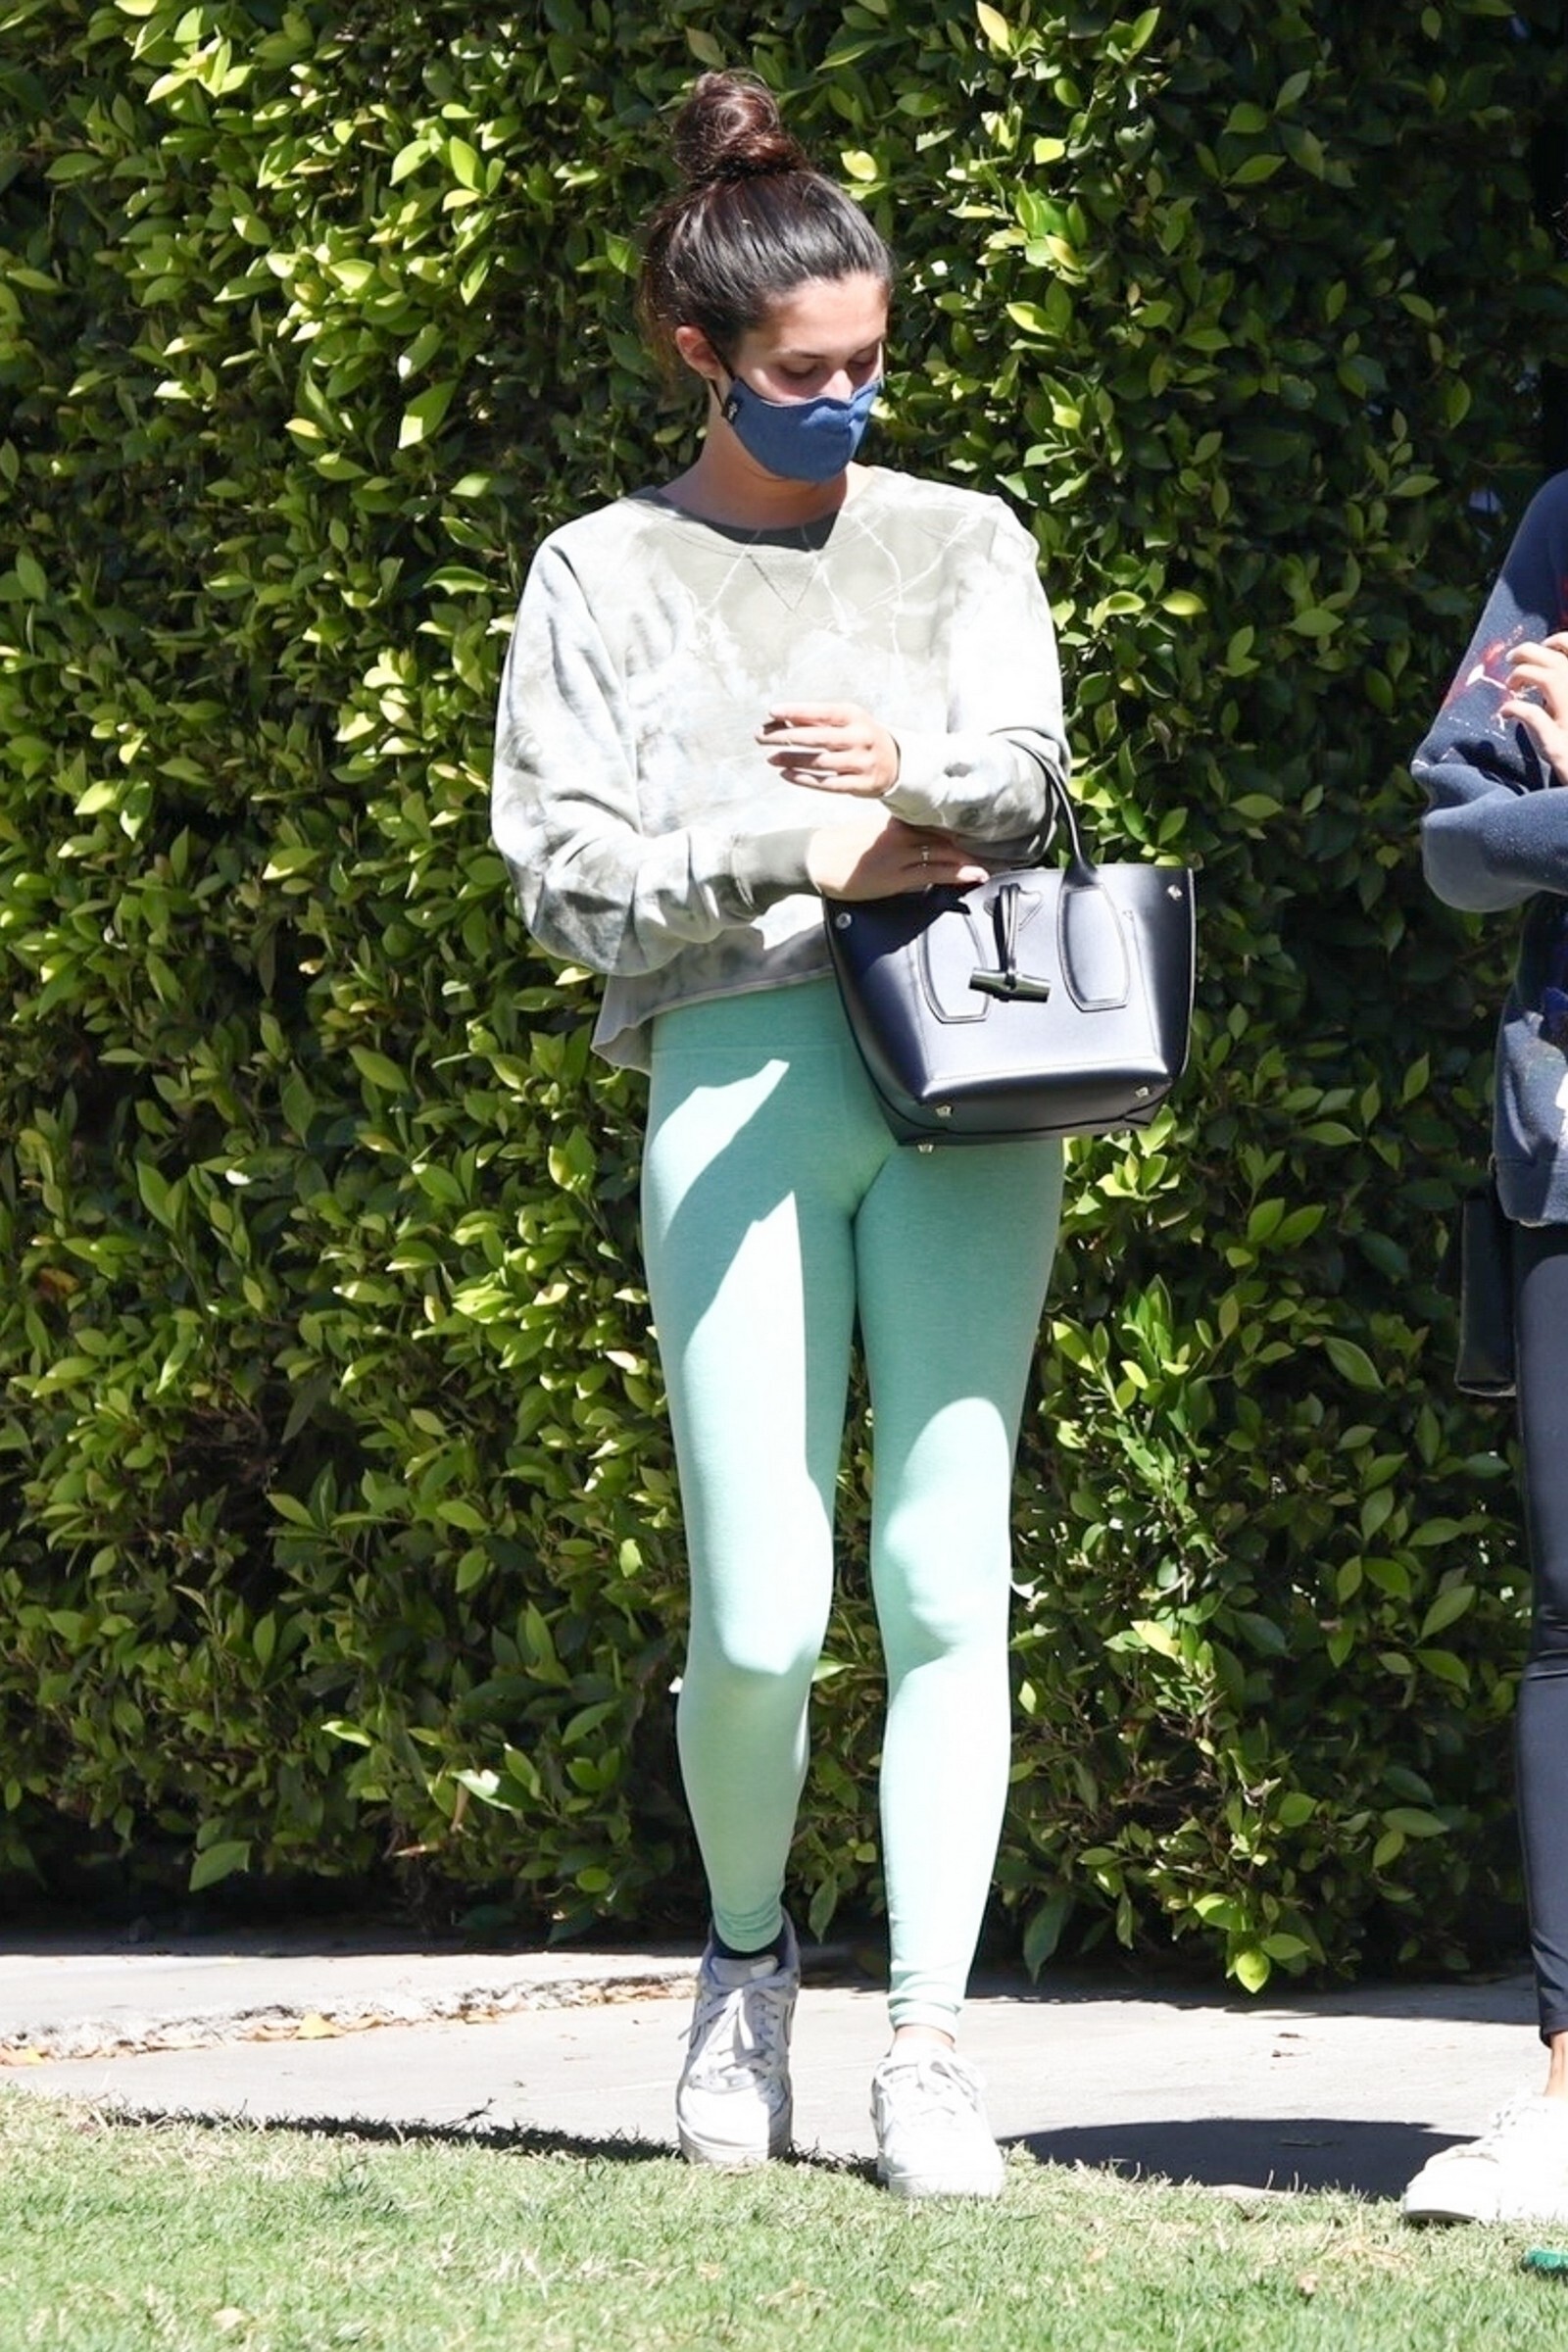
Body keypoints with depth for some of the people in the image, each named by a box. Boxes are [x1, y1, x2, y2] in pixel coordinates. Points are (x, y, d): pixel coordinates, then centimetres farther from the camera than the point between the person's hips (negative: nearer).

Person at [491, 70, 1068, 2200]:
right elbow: (569, 871, 4)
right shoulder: (605, 575, 13)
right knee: (760, 1618, -6)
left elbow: (1027, 779, 0)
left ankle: (930, 2043, -2)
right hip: (738, 1080, -1)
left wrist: (913, 772, -21)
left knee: (947, 1576, -6)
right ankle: (748, 1965, 21)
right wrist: (814, 858, -6)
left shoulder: (961, 541, 16)